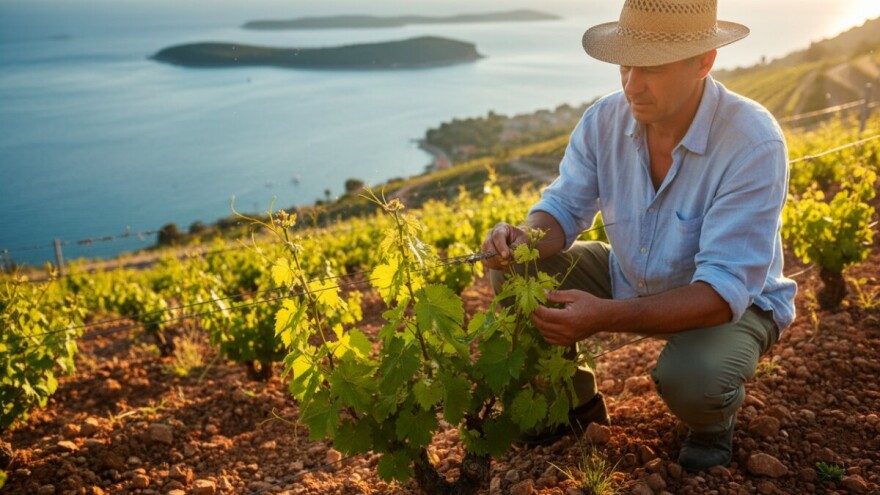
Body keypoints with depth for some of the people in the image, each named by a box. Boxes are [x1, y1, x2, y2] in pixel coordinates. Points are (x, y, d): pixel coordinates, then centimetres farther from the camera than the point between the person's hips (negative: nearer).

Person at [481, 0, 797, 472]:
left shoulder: (753, 143, -30)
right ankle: (575, 398, 11)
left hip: (732, 303, -4)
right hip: (630, 281, 5)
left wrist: (606, 317, -48)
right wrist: (524, 238, -33)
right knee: (512, 270, -11)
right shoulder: (604, 120, -15)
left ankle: (714, 416, 4)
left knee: (691, 378, -37)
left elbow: (724, 290, -34)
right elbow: (565, 208, -7)